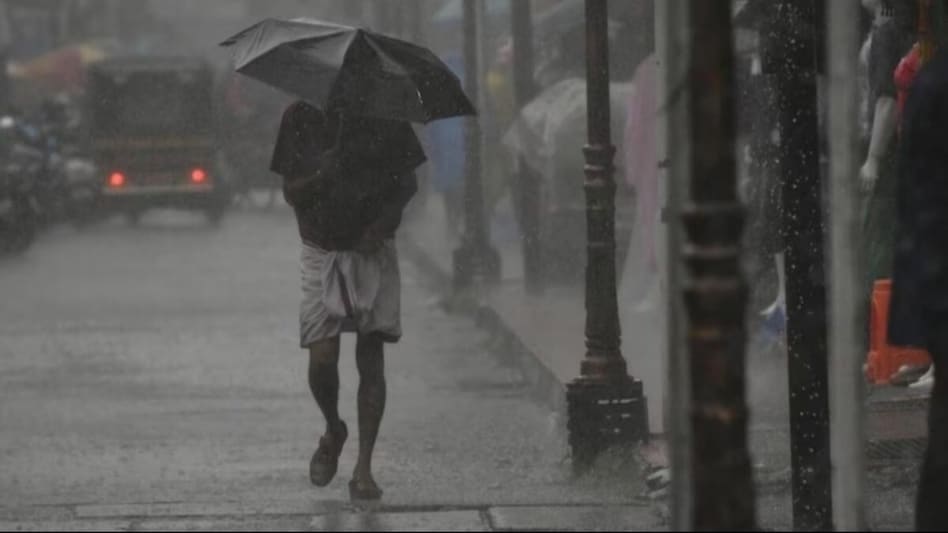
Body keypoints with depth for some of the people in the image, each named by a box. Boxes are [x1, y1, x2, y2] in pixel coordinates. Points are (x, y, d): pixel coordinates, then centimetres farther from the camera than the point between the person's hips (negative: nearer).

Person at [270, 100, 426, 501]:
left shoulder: (386, 114, -1)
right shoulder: (301, 117, -1)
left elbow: (408, 182, 6)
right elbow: (290, 192, 0)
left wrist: (384, 221, -13)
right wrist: (320, 174, -22)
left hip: (373, 250, 0)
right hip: (322, 250, 0)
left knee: (370, 358, -3)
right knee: (322, 358, -9)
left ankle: (364, 470, 1)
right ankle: (333, 431, 23)